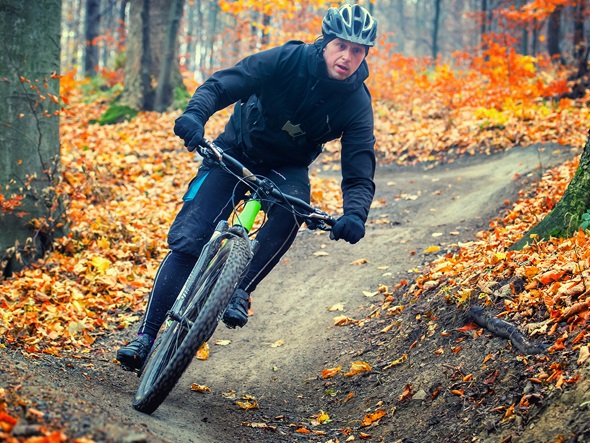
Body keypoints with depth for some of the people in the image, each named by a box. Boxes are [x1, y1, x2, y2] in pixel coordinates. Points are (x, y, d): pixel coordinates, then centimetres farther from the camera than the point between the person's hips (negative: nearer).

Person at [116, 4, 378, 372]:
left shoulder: (357, 104, -18)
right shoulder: (287, 60, -22)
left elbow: (360, 175, -21)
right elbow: (223, 84, -27)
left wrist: (355, 215, -42)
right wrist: (195, 114, -48)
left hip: (286, 168, 1)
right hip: (236, 151, -1)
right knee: (188, 241, -12)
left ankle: (241, 290, -19)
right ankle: (146, 337, -6)